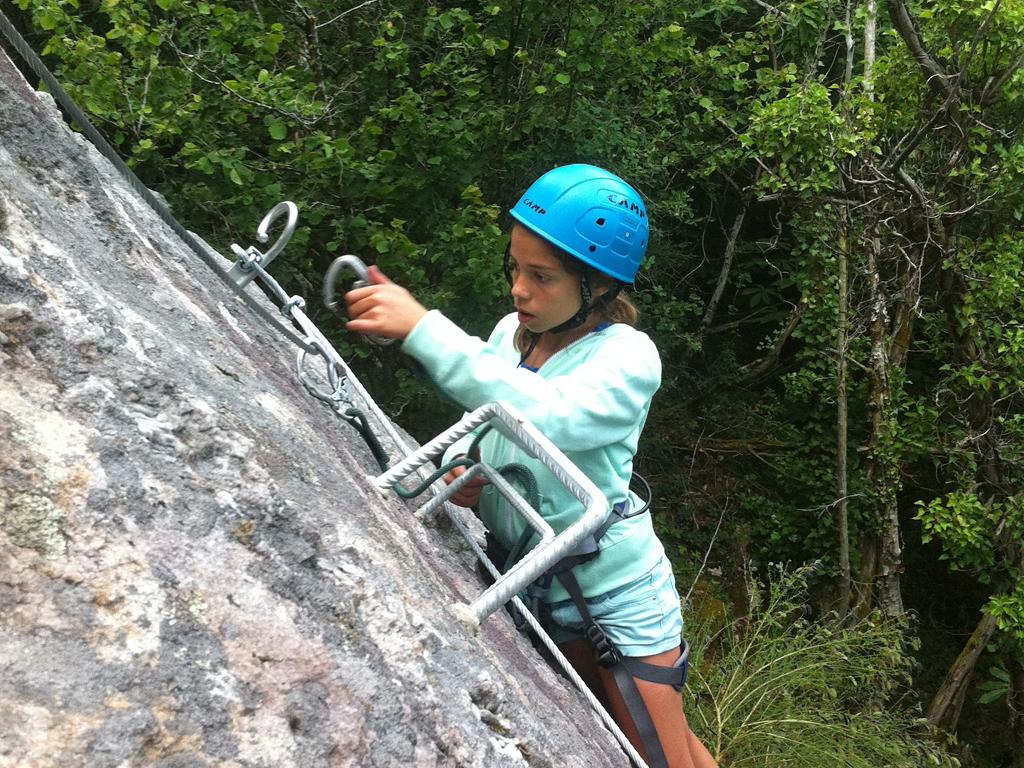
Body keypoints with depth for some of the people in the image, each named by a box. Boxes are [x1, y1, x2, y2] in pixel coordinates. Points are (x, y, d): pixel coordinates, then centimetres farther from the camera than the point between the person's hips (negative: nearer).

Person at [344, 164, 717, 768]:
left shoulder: (629, 356, -21)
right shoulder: (511, 332, -4)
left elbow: (544, 416, -41)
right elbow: (476, 428, 10)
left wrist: (421, 328, -44)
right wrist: (461, 472, -13)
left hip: (617, 598, -5)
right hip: (531, 588, 6)